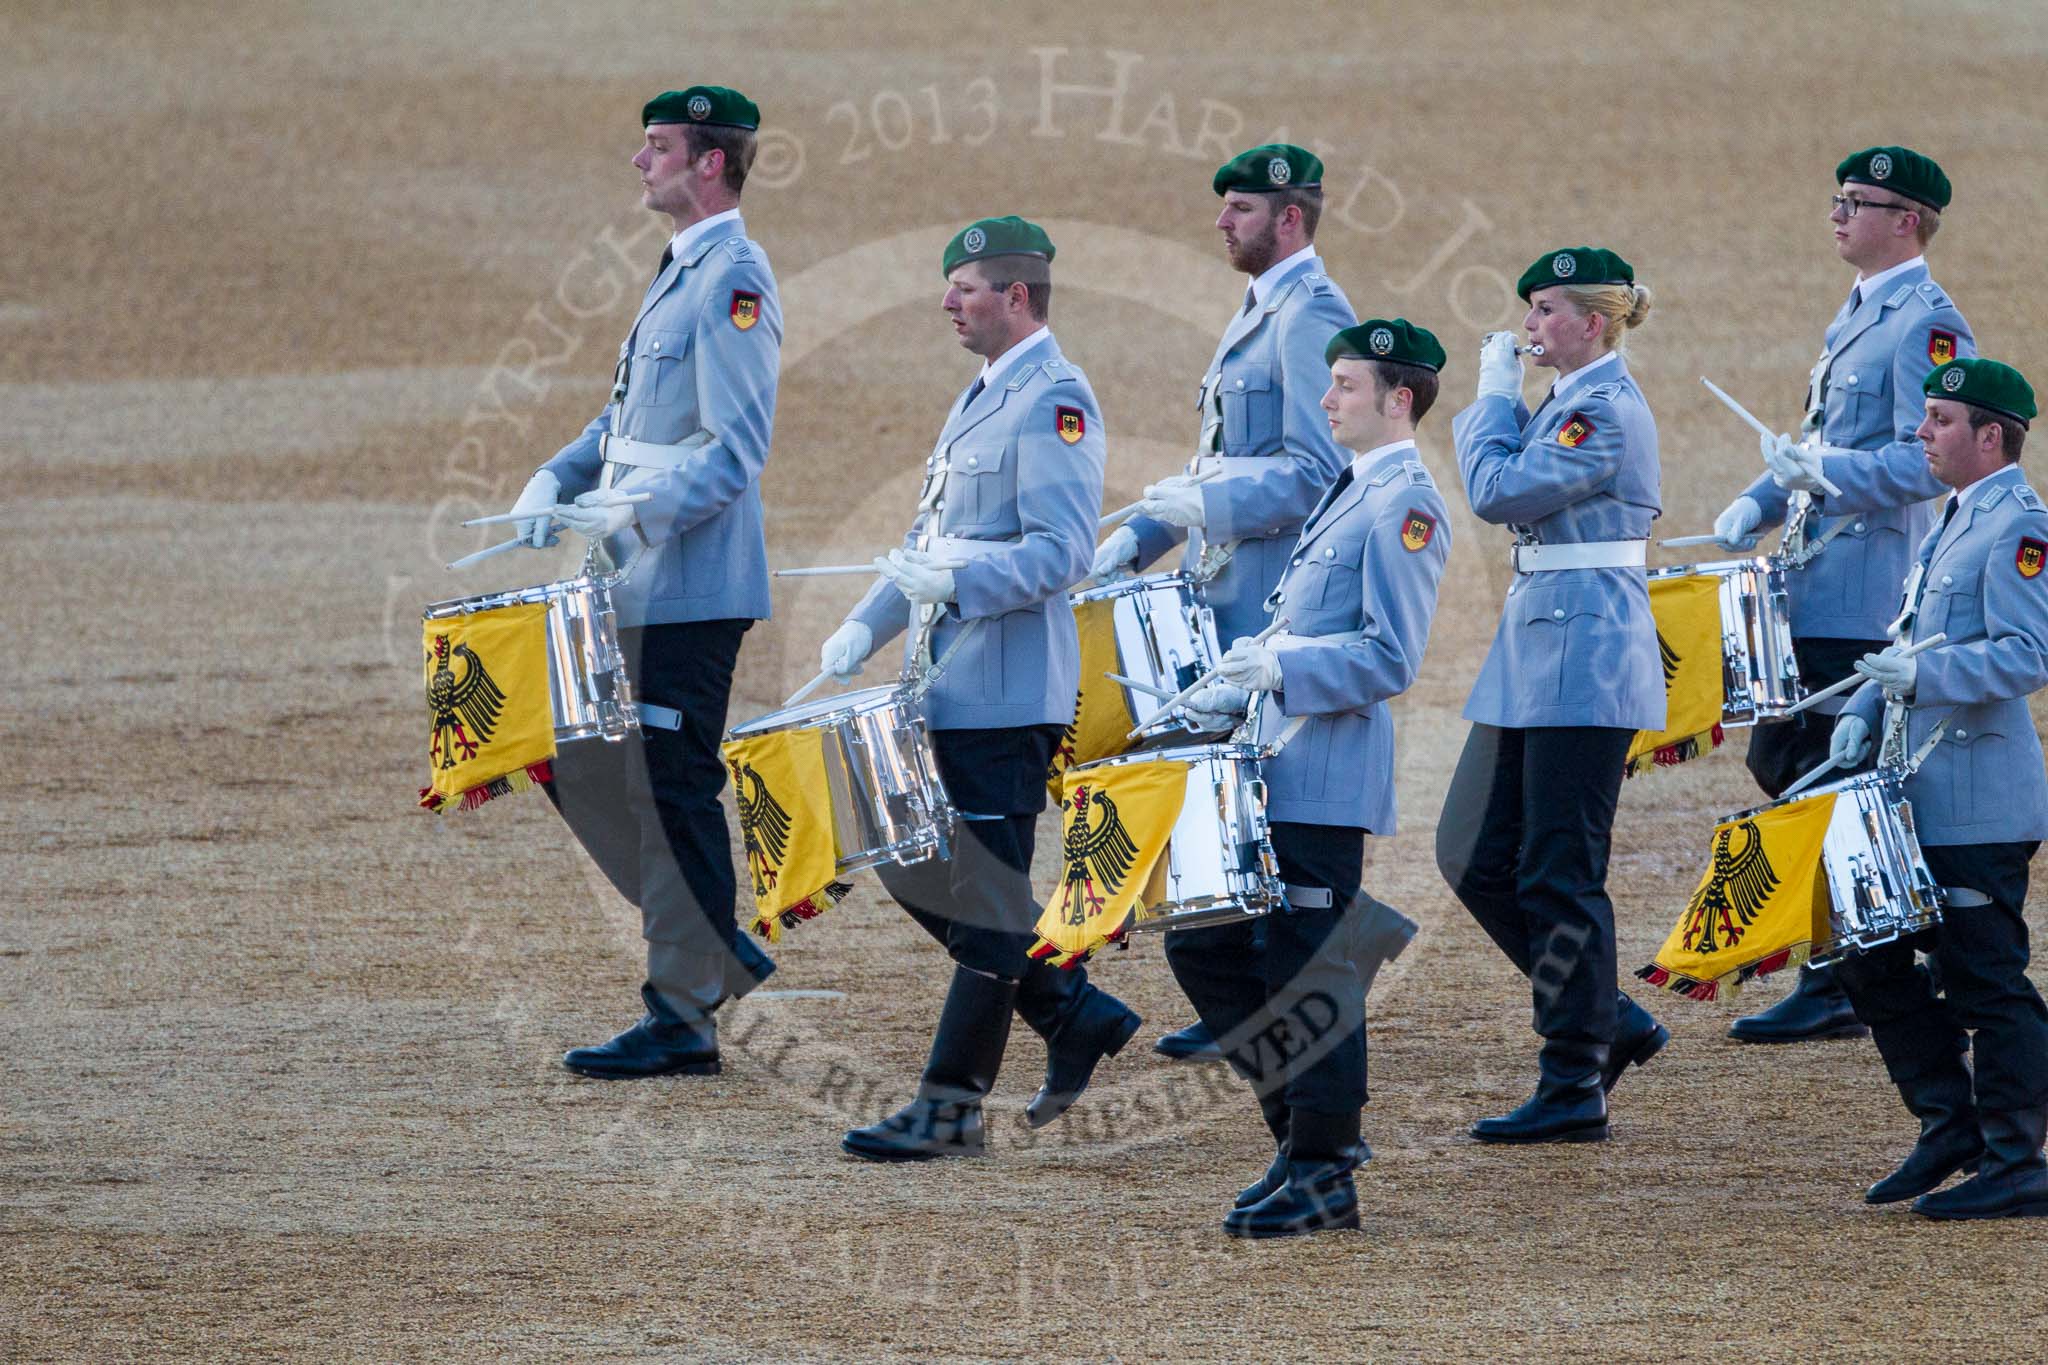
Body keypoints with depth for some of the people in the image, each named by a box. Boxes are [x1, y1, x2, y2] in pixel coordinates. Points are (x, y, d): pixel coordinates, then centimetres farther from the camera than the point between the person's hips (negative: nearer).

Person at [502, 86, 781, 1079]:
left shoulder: (733, 281, -14)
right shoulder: (681, 273, 17)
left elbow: (736, 449, -20)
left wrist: (632, 516, -28)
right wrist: (556, 482, 7)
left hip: (689, 593, -10)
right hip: (638, 589, 10)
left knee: (670, 792, -6)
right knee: (580, 766, 12)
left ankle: (684, 1017, 0)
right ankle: (716, 949, 20)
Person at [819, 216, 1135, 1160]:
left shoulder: (1054, 401, -13)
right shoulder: (983, 398, 18)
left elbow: (1061, 551, -21)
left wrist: (956, 583, -30)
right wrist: (866, 628, 15)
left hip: (1007, 694, -10)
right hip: (949, 685, 10)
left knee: (984, 898, -4)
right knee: (912, 871, 13)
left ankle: (952, 1108, 0)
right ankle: (1076, 1016, 22)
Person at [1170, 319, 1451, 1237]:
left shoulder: (1406, 507, -12)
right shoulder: (1350, 494, 17)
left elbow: (1390, 660, -19)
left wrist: (1280, 668, -24)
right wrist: (1238, 693, 15)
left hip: (1325, 781, -10)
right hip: (1275, 770, 10)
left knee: (1305, 970, -4)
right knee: (1203, 945, 11)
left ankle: (1323, 1176, 4)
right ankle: (1308, 1124, 20)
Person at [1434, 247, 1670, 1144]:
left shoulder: (1609, 411, -15)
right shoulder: (1566, 403, 16)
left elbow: (1498, 493, -18)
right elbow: (1499, 485, 18)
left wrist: (1495, 395, -8)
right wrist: (1491, 403, 8)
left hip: (1584, 659, -10)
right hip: (1534, 657, 10)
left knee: (1559, 875, -5)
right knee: (1474, 858, 10)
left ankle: (1575, 1091, 2)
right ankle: (1612, 1023, 19)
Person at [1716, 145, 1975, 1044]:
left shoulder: (1927, 327, -13)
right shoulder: (1859, 317, 17)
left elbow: (1927, 461, -21)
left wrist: (1820, 471, -21)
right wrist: (1758, 504, 10)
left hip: (1864, 597, -10)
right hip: (1817, 589, 10)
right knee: (1777, 761, 12)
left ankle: (1835, 991, -2)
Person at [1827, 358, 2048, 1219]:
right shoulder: (1957, 521, 17)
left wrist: (1924, 675, -26)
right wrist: (1865, 710, 11)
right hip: (1921, 798, 10)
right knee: (1871, 960, 12)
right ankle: (1952, 1126, 20)